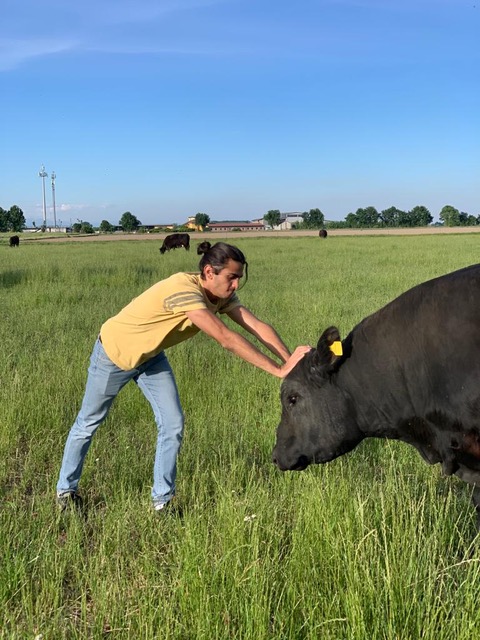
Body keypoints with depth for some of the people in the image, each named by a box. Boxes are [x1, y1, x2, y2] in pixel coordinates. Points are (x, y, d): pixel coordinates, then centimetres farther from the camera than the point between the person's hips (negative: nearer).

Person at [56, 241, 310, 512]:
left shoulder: (223, 295, -15)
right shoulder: (184, 289, -39)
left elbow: (258, 326, -24)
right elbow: (226, 338, -45)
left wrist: (290, 359, -40)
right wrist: (279, 370, -46)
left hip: (151, 357, 7)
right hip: (114, 353, -7)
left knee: (173, 425, -4)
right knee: (89, 423, 12)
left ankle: (162, 500, 11)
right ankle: (66, 490, 33)